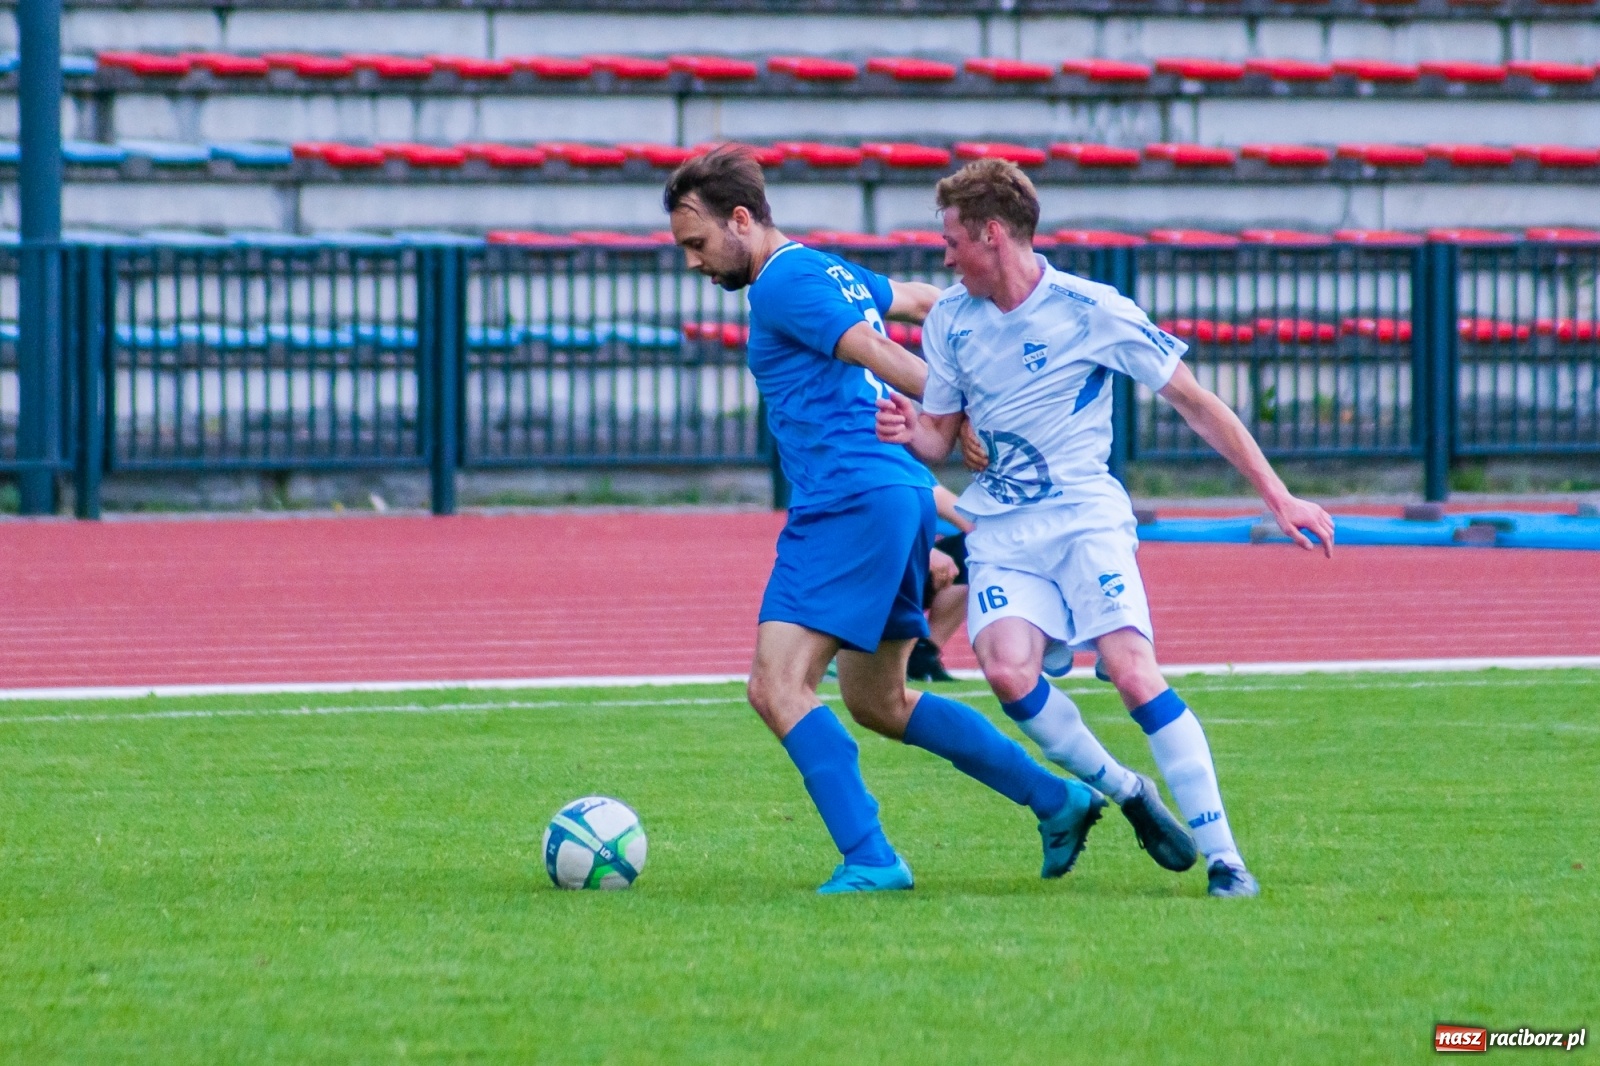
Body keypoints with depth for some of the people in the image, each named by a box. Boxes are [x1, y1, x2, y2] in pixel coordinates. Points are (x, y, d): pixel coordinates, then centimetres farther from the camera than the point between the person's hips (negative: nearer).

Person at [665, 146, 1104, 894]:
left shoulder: (783, 284, -9)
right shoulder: (832, 272, 21)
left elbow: (879, 355, -16)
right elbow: (923, 301, 35)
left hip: (852, 501, -10)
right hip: (901, 496, 10)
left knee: (778, 686, -16)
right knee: (877, 701, 20)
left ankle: (869, 860, -24)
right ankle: (1056, 801, 22)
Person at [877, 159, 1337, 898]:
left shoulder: (1091, 311, -8)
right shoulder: (949, 320, 6)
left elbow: (1194, 402, -2)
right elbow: (938, 440, 15)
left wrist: (1277, 498, -5)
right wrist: (909, 431, -11)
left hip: (1086, 518, -3)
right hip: (1001, 534, 3)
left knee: (1132, 669, -22)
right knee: (1008, 669, -24)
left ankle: (1224, 857, -16)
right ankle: (1125, 792, 0)